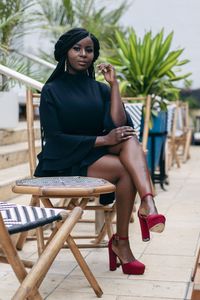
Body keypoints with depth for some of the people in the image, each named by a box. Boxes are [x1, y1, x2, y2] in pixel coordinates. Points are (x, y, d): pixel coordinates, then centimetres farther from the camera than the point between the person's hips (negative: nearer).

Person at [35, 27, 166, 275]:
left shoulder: (100, 89, 12)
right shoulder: (52, 91, 1)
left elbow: (117, 125, -4)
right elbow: (54, 138, -10)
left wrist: (113, 84, -9)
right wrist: (102, 140, -19)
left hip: (97, 153, 4)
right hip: (64, 162, -4)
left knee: (129, 138, -27)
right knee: (125, 170, -28)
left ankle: (148, 203, -47)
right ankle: (121, 243, -19)